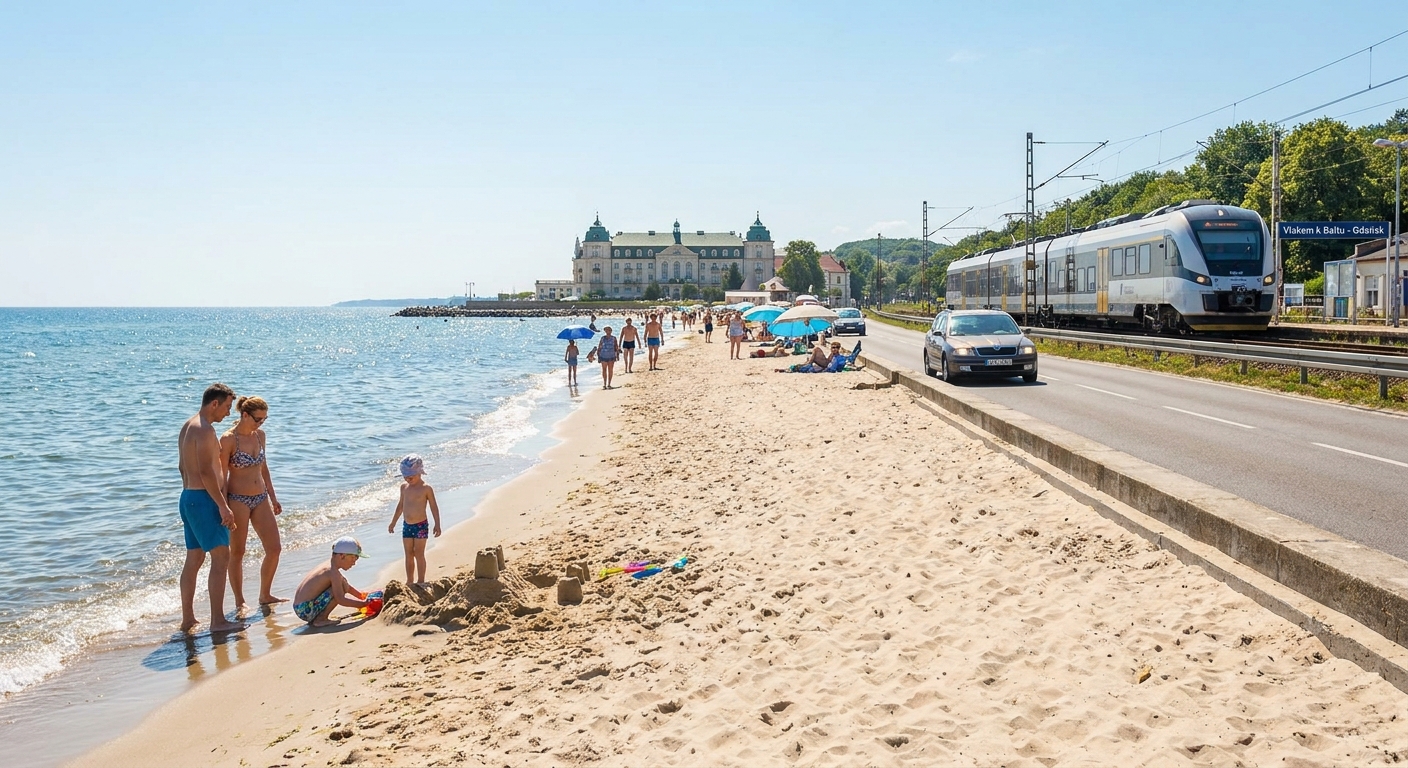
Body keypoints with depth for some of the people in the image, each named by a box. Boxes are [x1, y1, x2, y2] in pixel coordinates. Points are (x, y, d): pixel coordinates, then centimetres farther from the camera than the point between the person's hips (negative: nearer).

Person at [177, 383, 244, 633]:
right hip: (204, 499, -10)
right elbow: (206, 472, -22)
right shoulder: (205, 429, -16)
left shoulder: (187, 426, 16)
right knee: (221, 556, -8)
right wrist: (223, 506, -20)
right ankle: (217, 621, -8)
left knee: (194, 558, 14)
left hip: (188, 497, 10)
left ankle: (188, 619, 18)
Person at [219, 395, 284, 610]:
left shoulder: (259, 435, 6)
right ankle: (239, 601, 18)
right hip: (238, 500, -7)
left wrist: (273, 497, 18)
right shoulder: (228, 439, -13)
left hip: (260, 499, 7)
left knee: (274, 548, 6)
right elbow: (222, 476, -12)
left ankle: (265, 595, 22)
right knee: (237, 553, 6)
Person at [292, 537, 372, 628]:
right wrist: (363, 603, -14)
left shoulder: (329, 566, 14)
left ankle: (314, 619, 19)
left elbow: (348, 587, 28)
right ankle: (320, 619, -10)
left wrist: (363, 596, 23)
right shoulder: (333, 572, -15)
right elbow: (340, 600, -20)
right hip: (306, 610, -10)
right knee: (342, 585, -16)